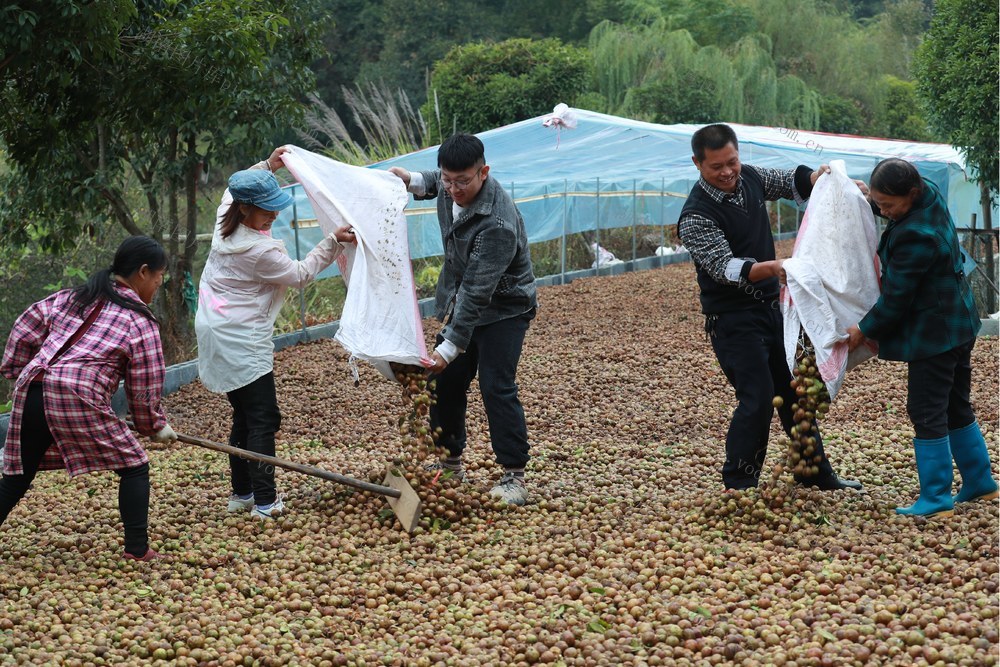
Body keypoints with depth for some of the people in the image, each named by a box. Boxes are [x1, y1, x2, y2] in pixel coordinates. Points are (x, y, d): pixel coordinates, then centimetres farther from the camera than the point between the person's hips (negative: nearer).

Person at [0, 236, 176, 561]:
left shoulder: (72, 298, 22)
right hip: (78, 399, -6)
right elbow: (144, 387, 6)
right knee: (134, 467, 6)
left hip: (30, 392, 6)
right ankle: (137, 550, 2)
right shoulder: (139, 321, 5)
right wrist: (156, 426, 20)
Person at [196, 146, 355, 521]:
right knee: (263, 419, -5)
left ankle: (241, 494, 20)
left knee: (244, 415, 16)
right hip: (242, 343, -9)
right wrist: (333, 243, -4)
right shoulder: (261, 251, -22)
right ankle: (265, 501, -7)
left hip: (215, 335, 9)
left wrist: (268, 165, 19)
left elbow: (234, 189, 25)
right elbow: (300, 275, -6)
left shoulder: (224, 223, 1)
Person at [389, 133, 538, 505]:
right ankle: (450, 464, 23)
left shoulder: (498, 223, -35)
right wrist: (414, 181, 0)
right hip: (459, 303, 8)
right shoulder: (449, 186, -10)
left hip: (503, 308, -8)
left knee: (496, 388, -15)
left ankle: (514, 475, -6)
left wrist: (451, 347, -37)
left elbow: (478, 291, -36)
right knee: (445, 382, 9)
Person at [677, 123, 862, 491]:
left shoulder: (750, 177, 1)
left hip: (770, 307, 8)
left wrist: (818, 177, -4)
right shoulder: (696, 216, -20)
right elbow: (725, 267, -28)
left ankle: (816, 474, 29)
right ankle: (737, 486, -3)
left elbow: (792, 182, 18)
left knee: (795, 391, 15)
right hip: (732, 319, -8)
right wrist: (771, 267, -44)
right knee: (758, 398, -15)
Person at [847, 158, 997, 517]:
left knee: (927, 413, -4)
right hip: (957, 325, 10)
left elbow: (896, 298, -21)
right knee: (956, 407, 19)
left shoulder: (914, 236, -29)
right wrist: (873, 198, 13)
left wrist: (865, 329, -7)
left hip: (933, 334, -10)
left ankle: (936, 499, 0)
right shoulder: (930, 195, 0)